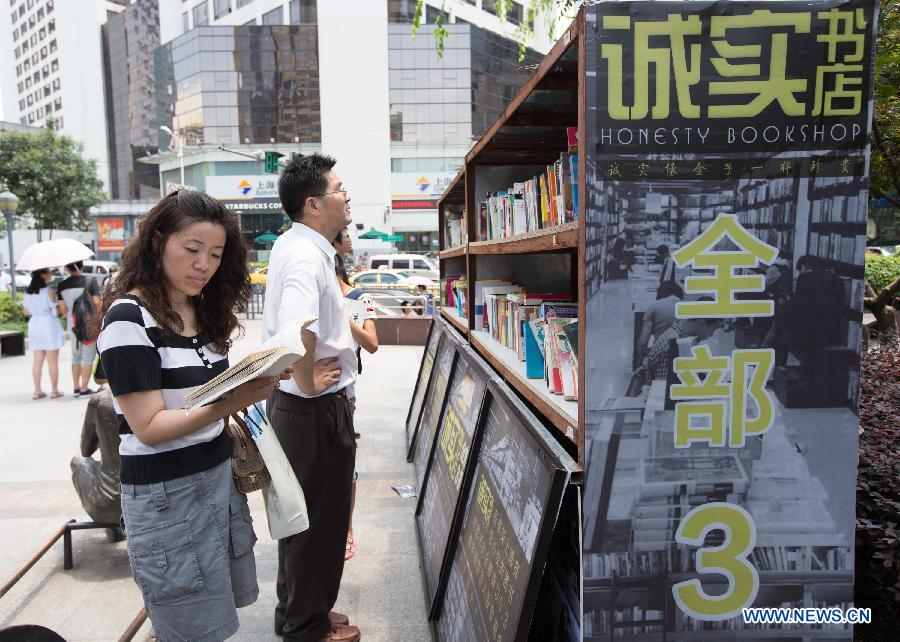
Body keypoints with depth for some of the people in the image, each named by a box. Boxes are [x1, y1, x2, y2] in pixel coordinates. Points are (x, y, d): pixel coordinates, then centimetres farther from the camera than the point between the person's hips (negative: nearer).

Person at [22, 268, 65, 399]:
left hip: (34, 325, 6)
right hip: (49, 325, -6)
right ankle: (54, 390, 6)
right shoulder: (48, 291, -14)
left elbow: (26, 312, 11)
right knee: (53, 360, 2)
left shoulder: (28, 292, 5)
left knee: (37, 360, 11)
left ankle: (37, 391, 13)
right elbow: (55, 310, -12)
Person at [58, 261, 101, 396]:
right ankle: (84, 389, 3)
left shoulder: (62, 285, 2)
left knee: (76, 356, 18)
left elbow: (63, 309, 6)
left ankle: (76, 388, 21)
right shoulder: (89, 281, -9)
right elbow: (97, 303, -14)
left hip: (72, 325, 4)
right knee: (88, 357, 3)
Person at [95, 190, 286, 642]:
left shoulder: (202, 309, 6)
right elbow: (149, 428, -19)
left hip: (219, 473, 7)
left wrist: (253, 383, -4)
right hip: (166, 494, -7)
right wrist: (225, 406, -32)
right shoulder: (128, 319, -16)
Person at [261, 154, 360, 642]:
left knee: (302, 514, 23)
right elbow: (297, 332, -41)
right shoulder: (308, 256, -24)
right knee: (320, 519, 8)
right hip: (317, 408, -10)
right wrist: (308, 382, -25)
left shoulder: (290, 245, 8)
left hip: (292, 403, 10)